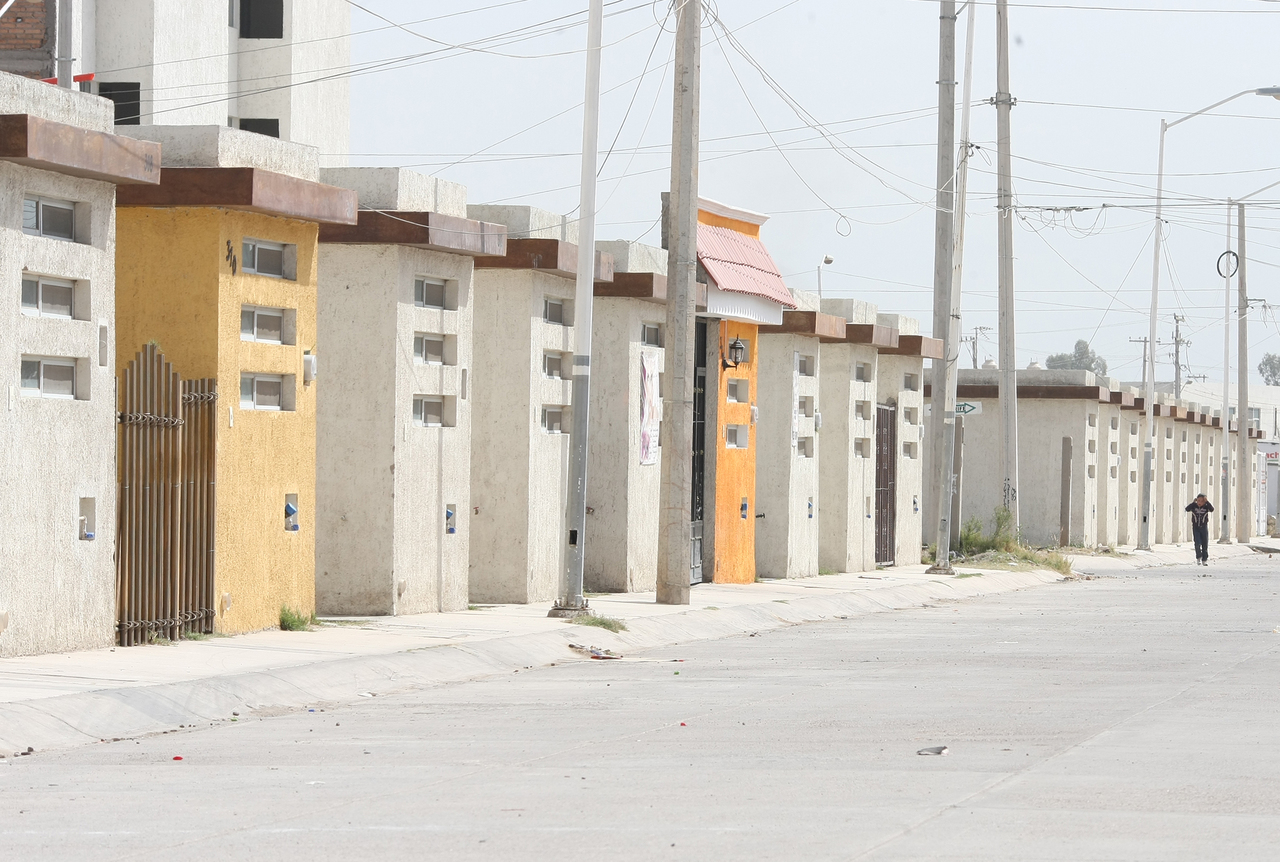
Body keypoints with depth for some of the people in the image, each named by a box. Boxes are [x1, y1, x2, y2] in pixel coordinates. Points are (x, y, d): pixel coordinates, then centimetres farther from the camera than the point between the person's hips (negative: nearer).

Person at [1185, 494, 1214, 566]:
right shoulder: (1194, 506, -3)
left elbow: (1212, 509, -23)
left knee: (1205, 545, 3)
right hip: (1195, 527, -1)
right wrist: (1193, 502, -24)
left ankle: (1204, 560, 13)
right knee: (1198, 544, -10)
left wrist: (1207, 502, -27)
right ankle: (1198, 558, 9)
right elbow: (1187, 509, -19)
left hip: (1204, 527, 1)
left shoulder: (1206, 506, -4)